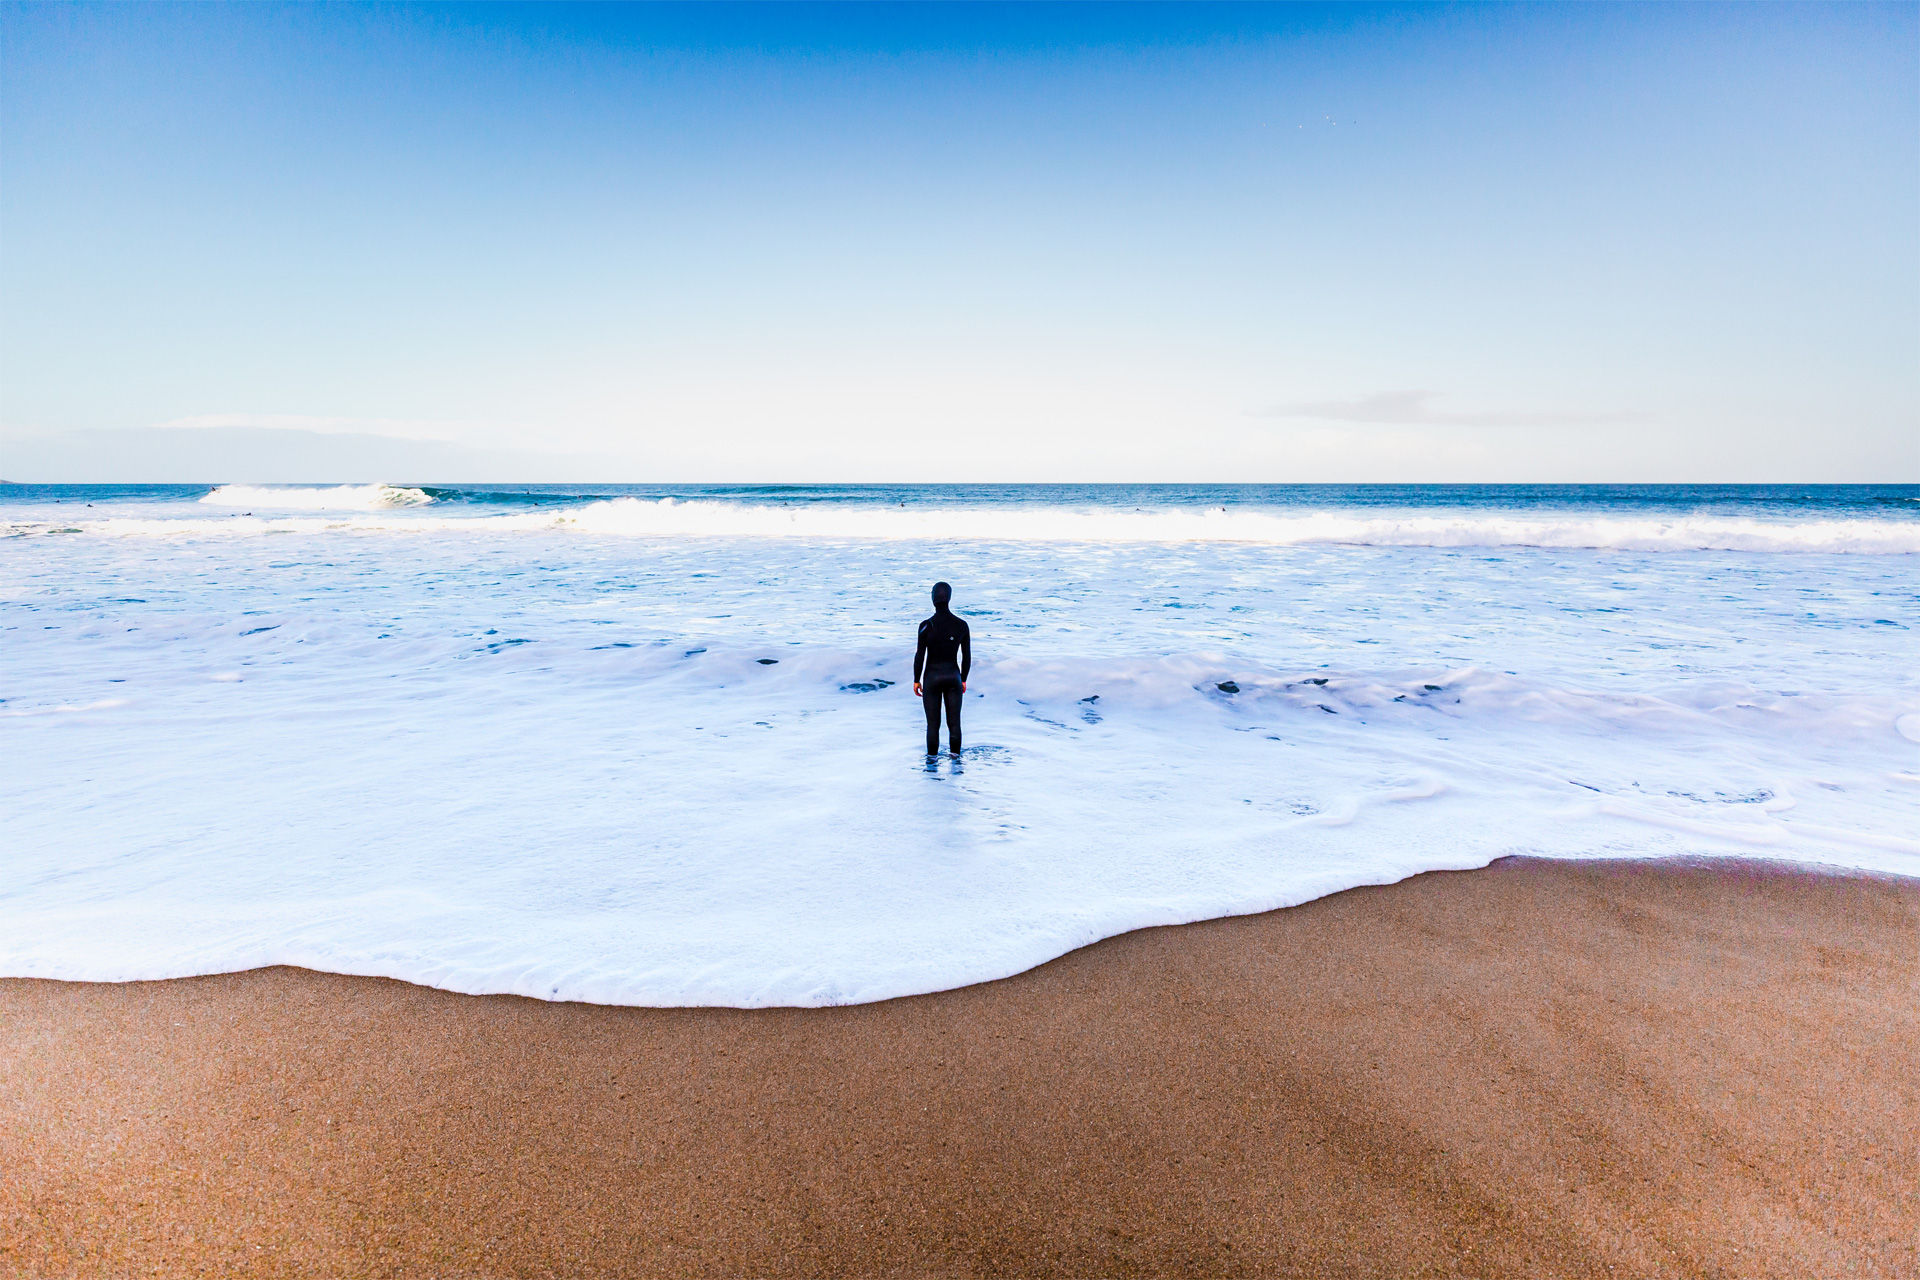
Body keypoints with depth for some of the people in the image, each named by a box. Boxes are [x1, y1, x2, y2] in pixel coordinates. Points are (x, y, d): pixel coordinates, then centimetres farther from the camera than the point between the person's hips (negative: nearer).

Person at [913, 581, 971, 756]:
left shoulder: (926, 626, -15)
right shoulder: (962, 625, -7)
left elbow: (919, 656, -11)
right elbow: (967, 656, 0)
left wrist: (916, 680, 2)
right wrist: (963, 680, 13)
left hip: (932, 678, -2)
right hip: (953, 677, 2)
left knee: (933, 724, 8)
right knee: (954, 723, 9)